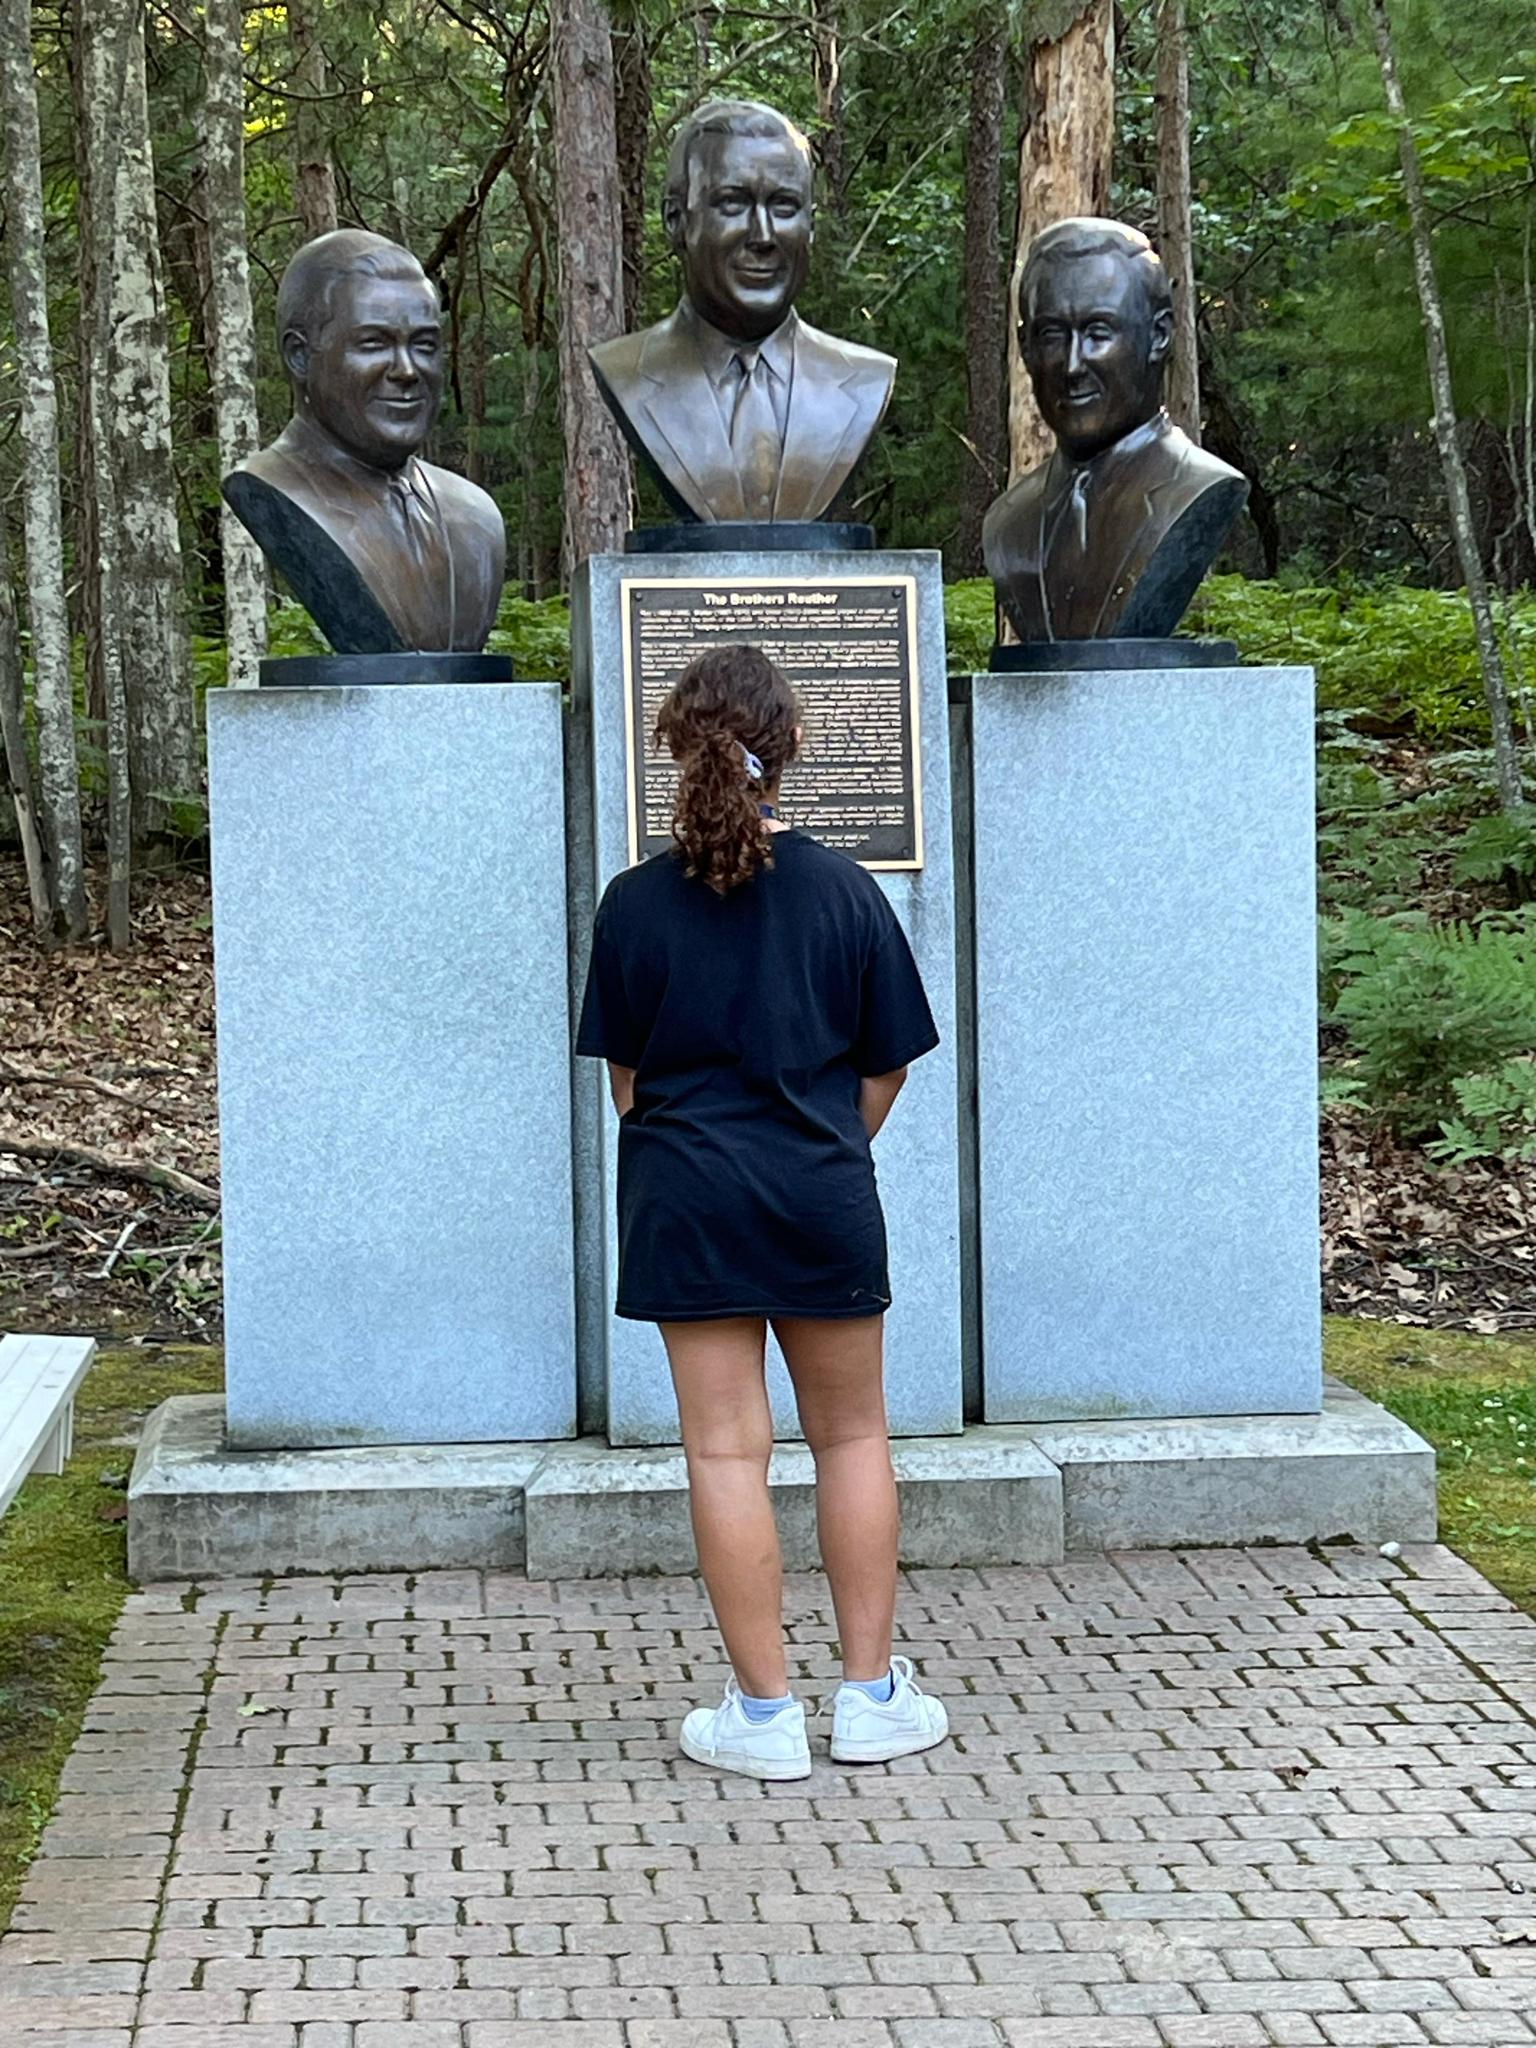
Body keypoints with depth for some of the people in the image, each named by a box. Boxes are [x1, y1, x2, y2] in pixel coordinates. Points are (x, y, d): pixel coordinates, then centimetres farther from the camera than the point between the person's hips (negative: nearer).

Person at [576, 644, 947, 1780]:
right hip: (823, 1198, 0)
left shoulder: (638, 901, -5)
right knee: (853, 1436, 13)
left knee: (727, 1448, 3)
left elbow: (624, 1075, 4)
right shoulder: (844, 889, -4)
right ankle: (873, 1695, 18)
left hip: (686, 1202, 0)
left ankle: (765, 1713, 7)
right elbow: (886, 1067, 3)